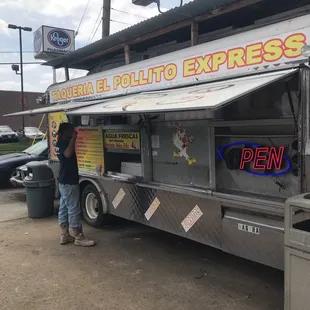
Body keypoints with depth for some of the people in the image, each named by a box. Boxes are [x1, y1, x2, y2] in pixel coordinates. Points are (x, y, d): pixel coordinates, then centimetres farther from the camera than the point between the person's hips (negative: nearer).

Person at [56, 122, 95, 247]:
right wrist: (73, 138, -28)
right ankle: (79, 237, 0)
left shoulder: (61, 143, 14)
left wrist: (73, 139, 14)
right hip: (69, 182, -11)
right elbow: (68, 153, -37)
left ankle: (64, 235, 19)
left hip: (64, 181, 11)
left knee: (64, 208, 12)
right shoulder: (63, 143, -16)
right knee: (74, 210, -6)